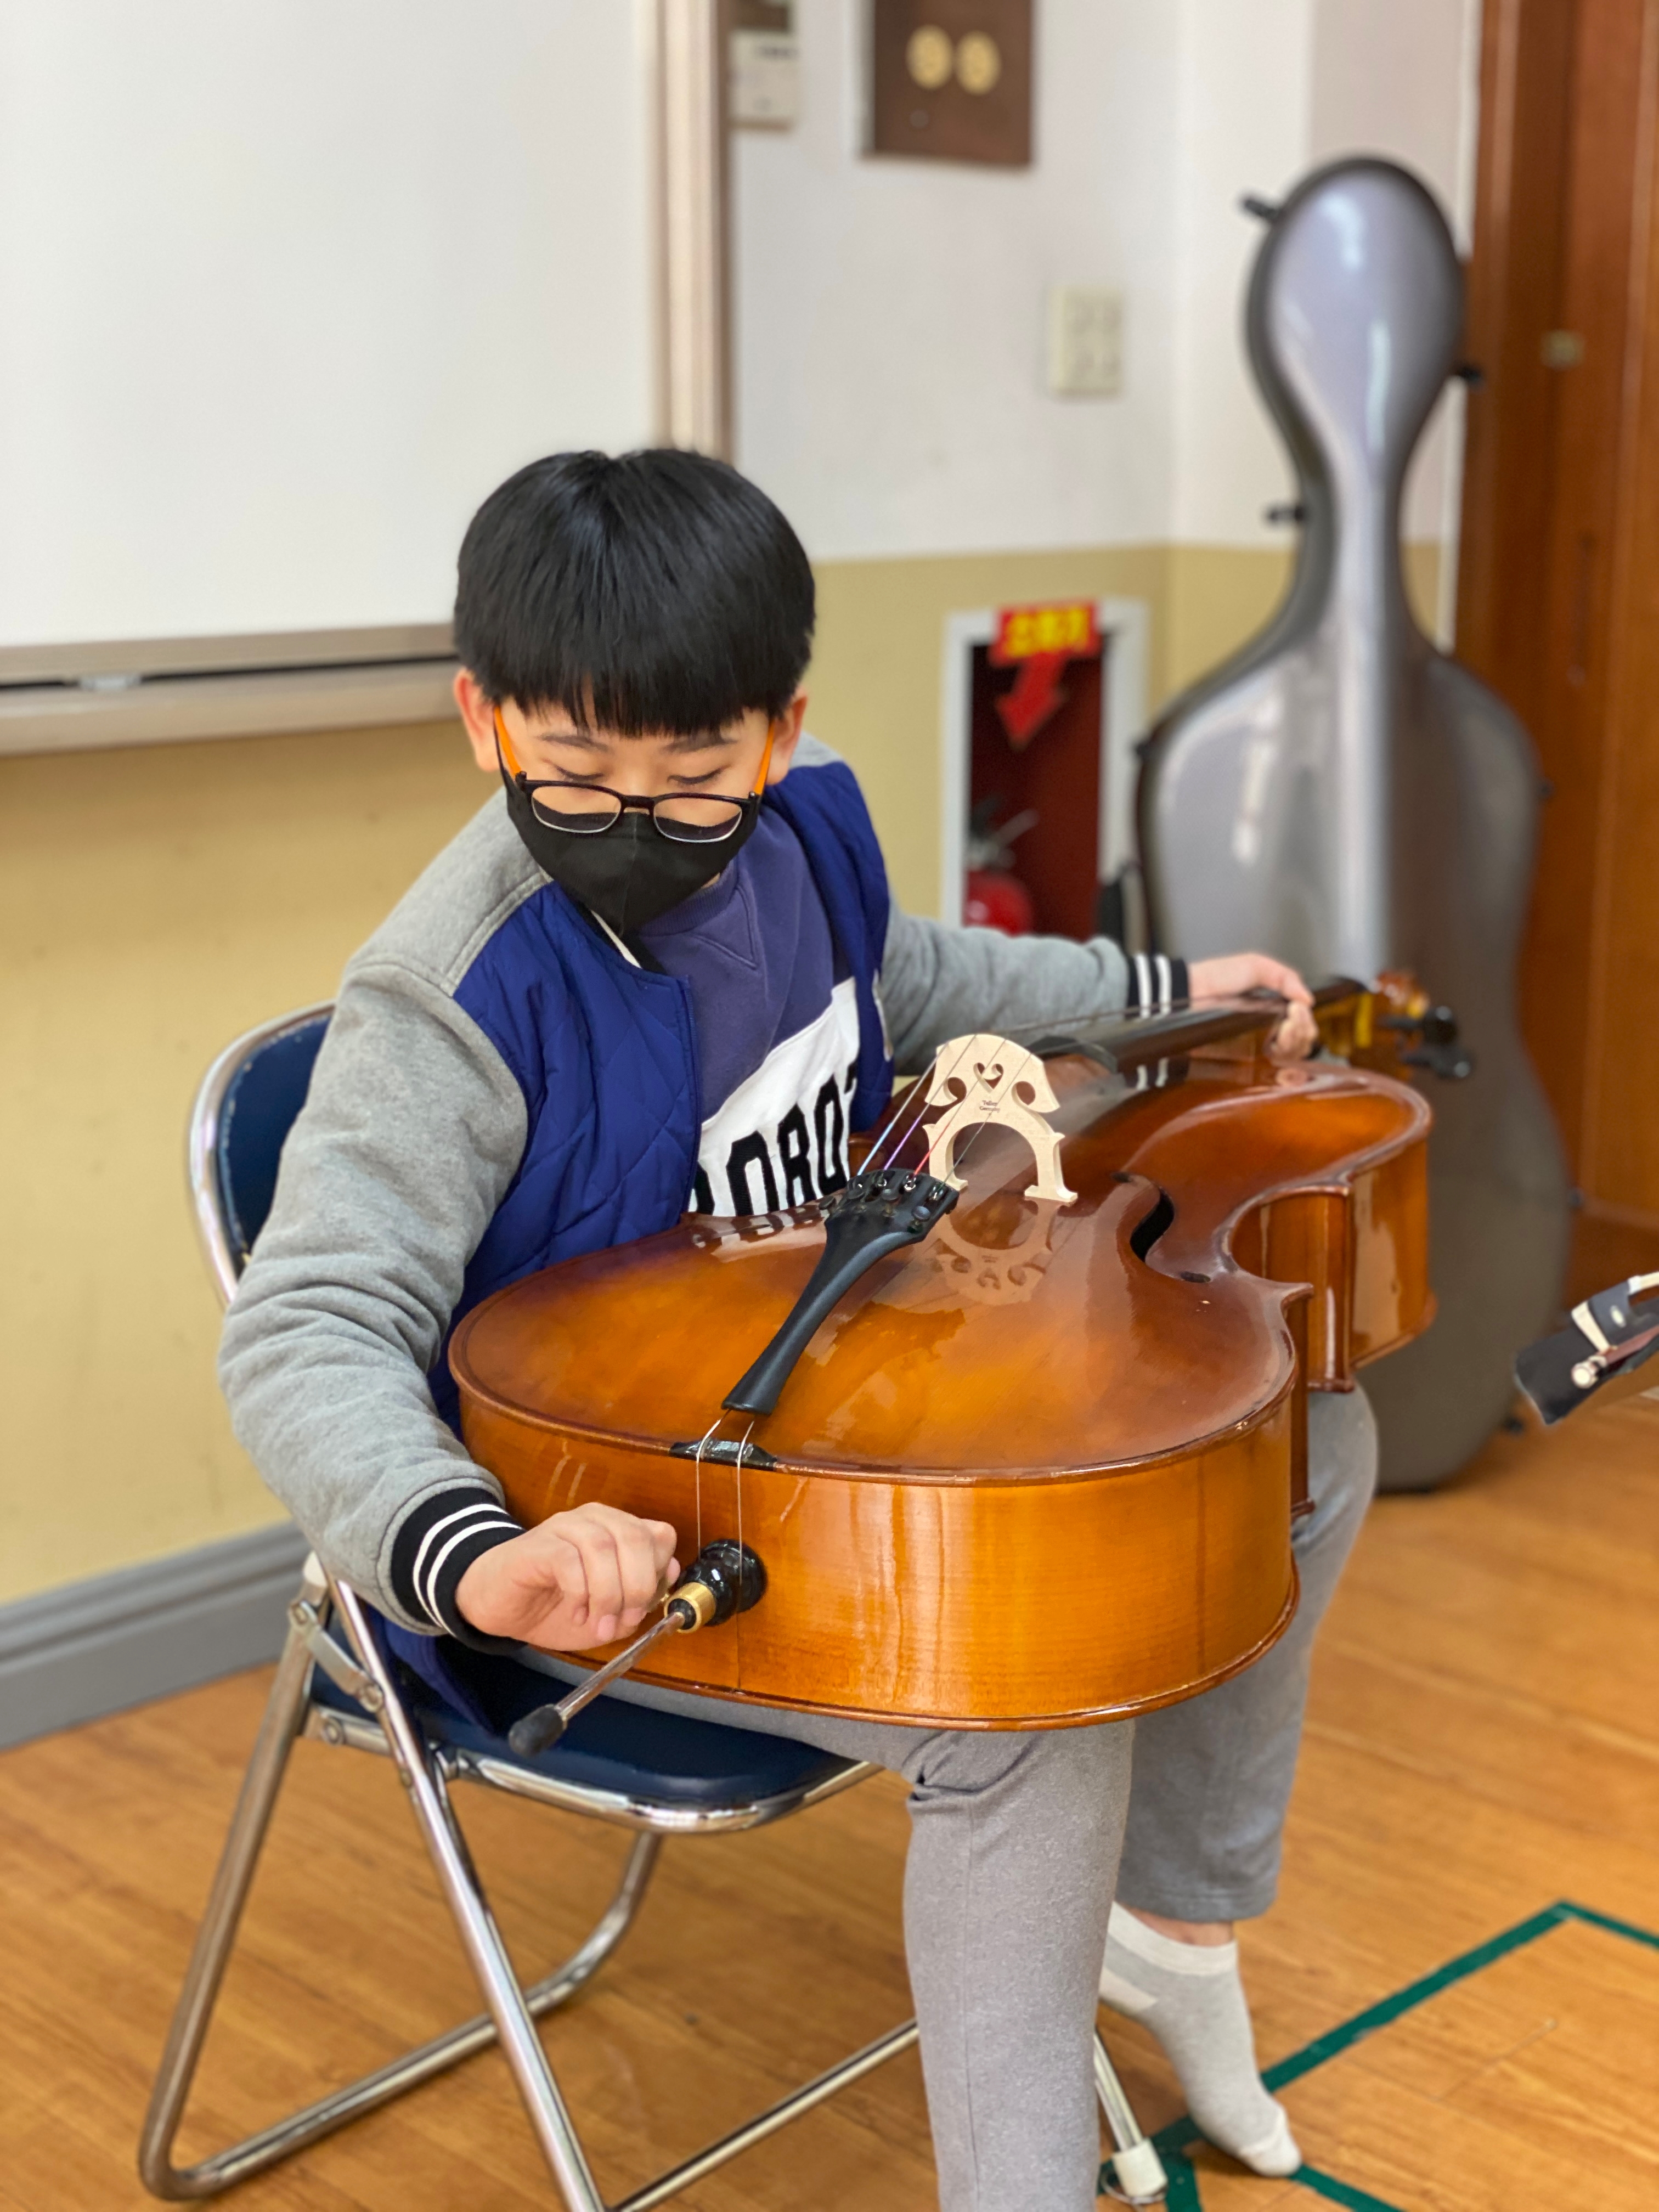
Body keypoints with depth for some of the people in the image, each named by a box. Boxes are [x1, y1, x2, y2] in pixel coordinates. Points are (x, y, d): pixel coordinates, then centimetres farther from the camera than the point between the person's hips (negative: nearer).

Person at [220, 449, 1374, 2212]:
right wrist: (473, 1560, -49)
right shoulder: (452, 1004, -27)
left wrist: (1158, 993, 18)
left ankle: (1174, 1928, 24)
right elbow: (306, 1337, -31)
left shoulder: (800, 836, -4)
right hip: (604, 1516, -8)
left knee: (1302, 1439, 7)